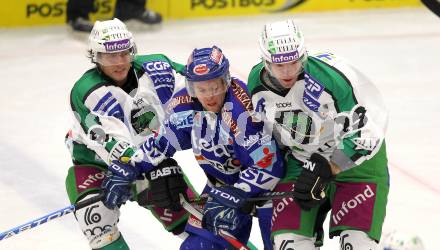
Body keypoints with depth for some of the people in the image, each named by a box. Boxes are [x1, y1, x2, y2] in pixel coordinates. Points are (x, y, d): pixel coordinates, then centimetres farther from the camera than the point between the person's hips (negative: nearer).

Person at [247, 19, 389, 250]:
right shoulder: (256, 84, -10)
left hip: (356, 160, -4)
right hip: (301, 163, 4)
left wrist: (326, 169, -24)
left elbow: (368, 128, -24)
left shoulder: (330, 73, -28)